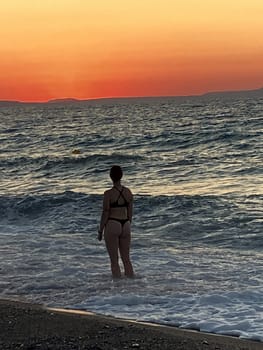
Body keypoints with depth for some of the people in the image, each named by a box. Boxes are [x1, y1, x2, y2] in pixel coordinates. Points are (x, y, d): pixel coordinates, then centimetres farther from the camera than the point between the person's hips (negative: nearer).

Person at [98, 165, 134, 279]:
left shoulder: (108, 193, -12)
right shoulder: (128, 192, 3)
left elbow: (105, 214, -11)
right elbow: (130, 213, 10)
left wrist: (100, 231, -1)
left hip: (112, 226, -5)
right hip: (125, 226, 5)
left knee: (114, 261, 3)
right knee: (126, 259, 14)